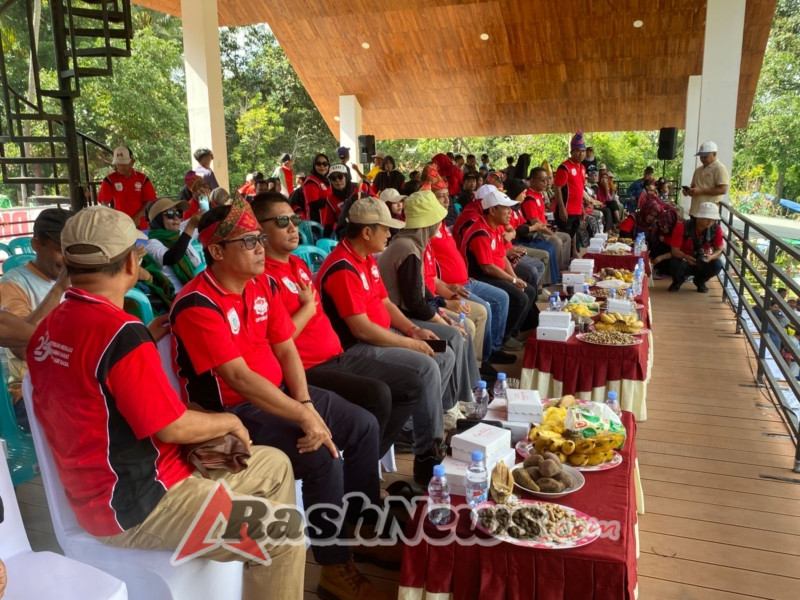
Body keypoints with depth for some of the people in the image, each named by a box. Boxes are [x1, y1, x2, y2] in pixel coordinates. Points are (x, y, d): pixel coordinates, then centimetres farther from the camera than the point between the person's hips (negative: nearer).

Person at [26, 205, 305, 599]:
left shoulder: (50, 328, 4)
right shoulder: (119, 331, -26)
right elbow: (172, 427, -22)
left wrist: (146, 340, 15)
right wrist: (229, 422, -5)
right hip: (133, 506, -10)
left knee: (275, 466, 15)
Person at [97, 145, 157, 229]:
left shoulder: (143, 178, 3)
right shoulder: (109, 179, 0)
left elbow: (150, 201, 0)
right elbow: (104, 203, -3)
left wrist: (137, 217, -11)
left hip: (140, 225, 1)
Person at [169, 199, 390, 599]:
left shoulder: (261, 285, 3)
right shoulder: (197, 306, -22)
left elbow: (286, 350, 3)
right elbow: (240, 378, -29)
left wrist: (305, 404, -12)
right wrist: (303, 418, -30)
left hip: (278, 393, 9)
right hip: (231, 411, -8)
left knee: (364, 425, 5)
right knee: (324, 457, -24)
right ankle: (335, 567, -3)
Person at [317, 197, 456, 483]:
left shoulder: (367, 258, 9)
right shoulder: (343, 269, -22)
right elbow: (361, 330, -26)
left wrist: (414, 330, 3)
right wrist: (409, 342, -18)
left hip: (382, 335, 10)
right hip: (357, 347, -10)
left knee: (445, 357, 8)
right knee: (426, 367, -25)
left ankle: (426, 423, 18)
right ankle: (428, 455, -14)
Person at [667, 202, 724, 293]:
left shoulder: (716, 229, -13)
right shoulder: (682, 227, -21)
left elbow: (719, 250, -11)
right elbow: (675, 250, -21)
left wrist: (711, 257, -36)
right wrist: (686, 257, -44)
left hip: (703, 264, 2)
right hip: (684, 261, -2)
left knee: (717, 264, -29)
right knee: (675, 264, -36)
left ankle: (700, 281, 6)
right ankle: (678, 280, 4)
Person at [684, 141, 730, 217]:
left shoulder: (720, 169, -6)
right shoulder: (698, 170, 18)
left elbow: (723, 190, -16)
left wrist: (701, 191, -20)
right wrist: (689, 190, 3)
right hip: (695, 211, 8)